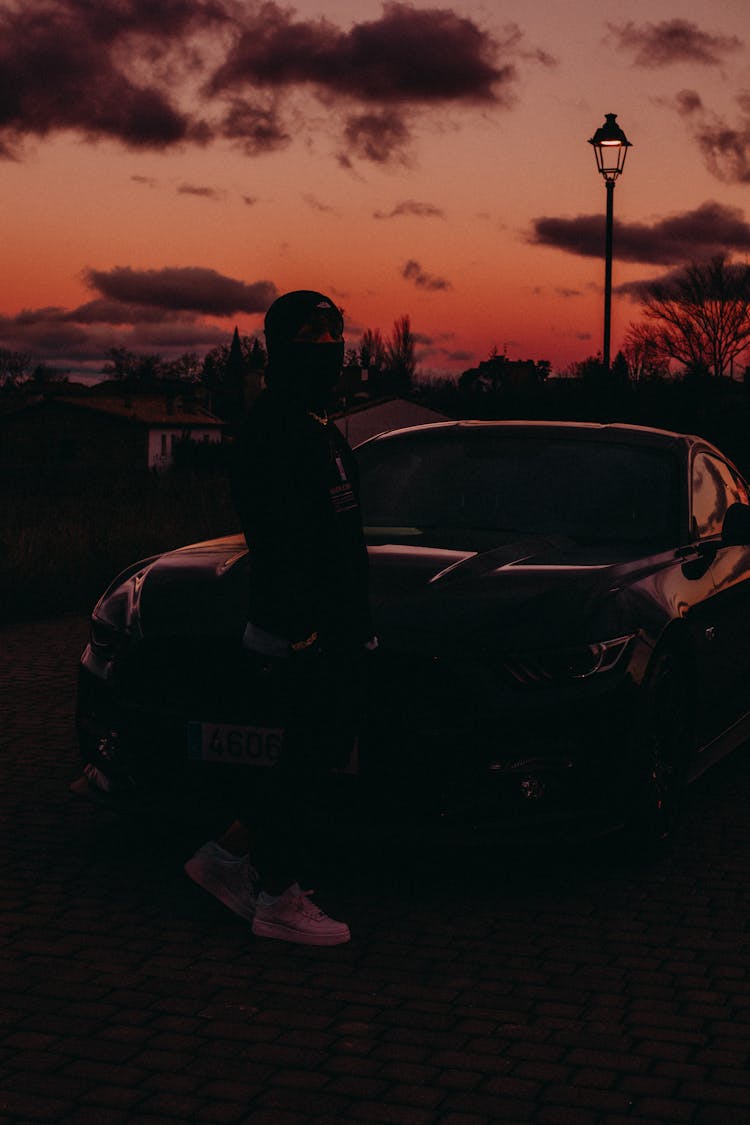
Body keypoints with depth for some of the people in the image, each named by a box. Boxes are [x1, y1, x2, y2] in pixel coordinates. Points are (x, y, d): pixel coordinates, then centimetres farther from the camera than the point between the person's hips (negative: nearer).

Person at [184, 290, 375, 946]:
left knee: (320, 754, 14)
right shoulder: (273, 426, -13)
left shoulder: (319, 429, 20)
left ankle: (229, 855, 24)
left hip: (337, 627, 10)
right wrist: (297, 625, -26)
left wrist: (356, 621, 23)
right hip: (301, 628, -10)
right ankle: (281, 900, 9)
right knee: (307, 759, -3)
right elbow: (275, 536, -21)